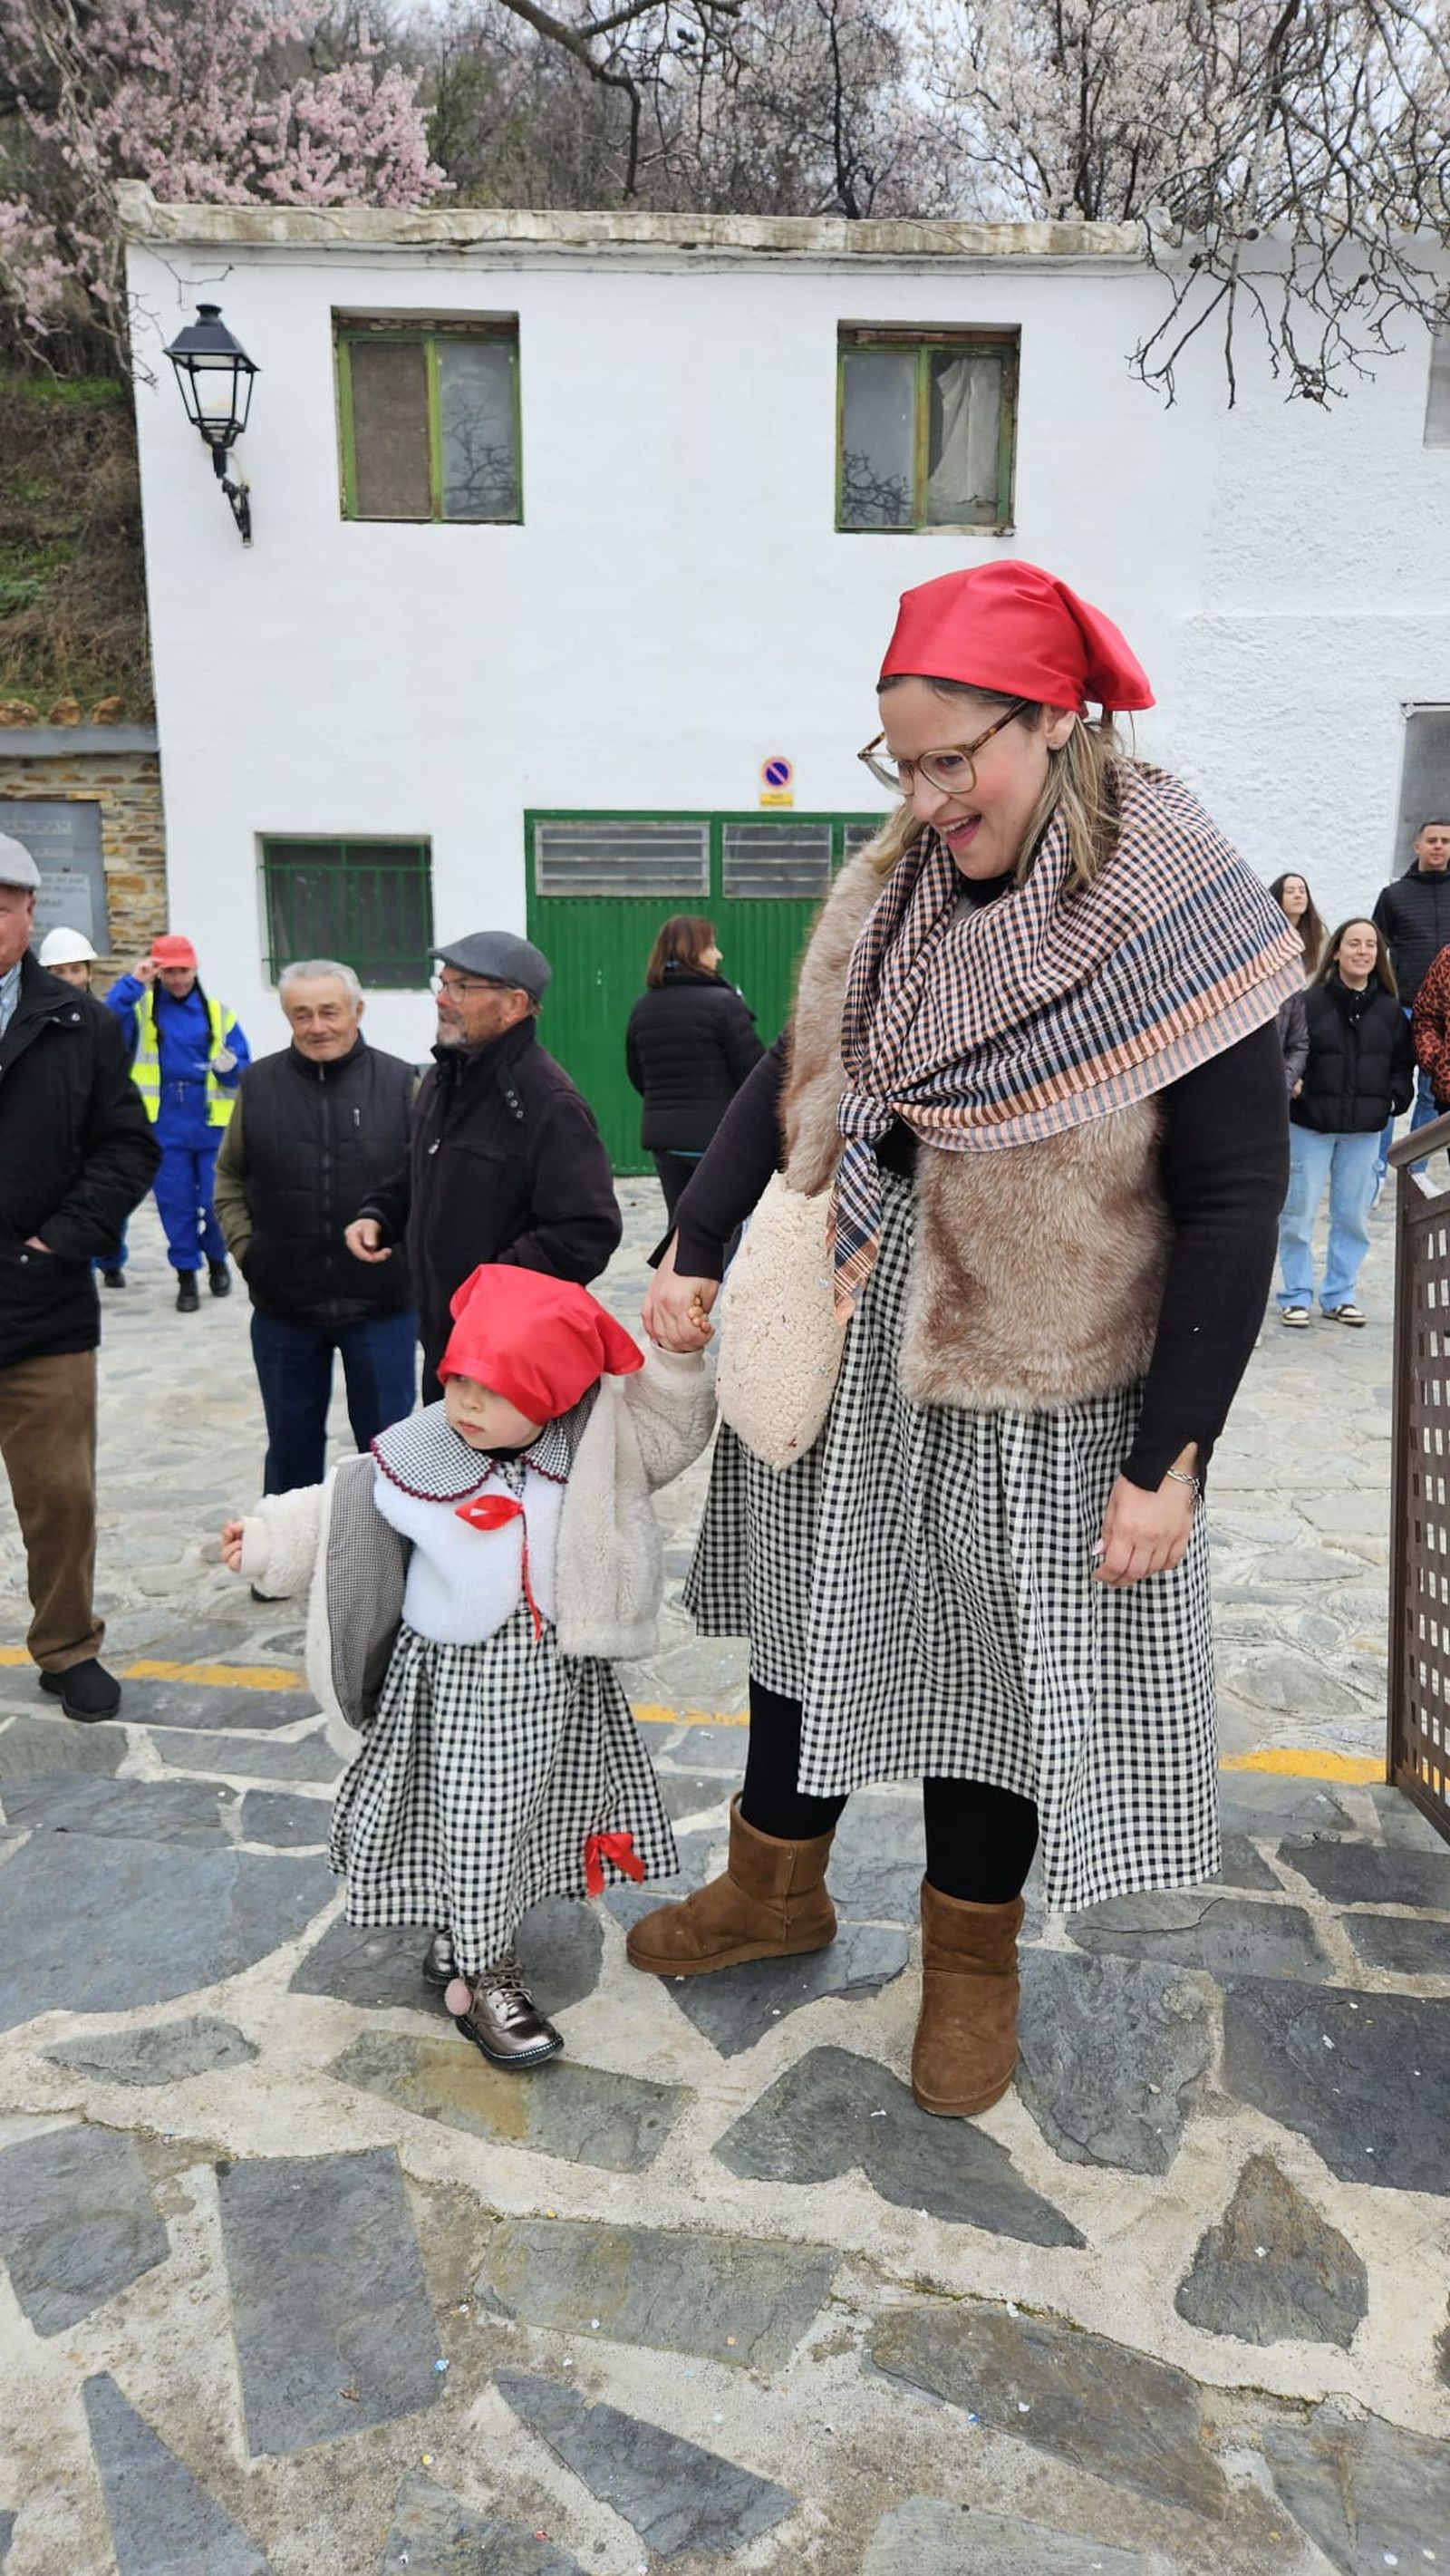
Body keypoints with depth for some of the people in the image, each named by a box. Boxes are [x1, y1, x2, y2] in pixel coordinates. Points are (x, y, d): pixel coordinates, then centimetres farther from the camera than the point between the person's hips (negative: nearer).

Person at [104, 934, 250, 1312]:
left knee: (217, 1202, 3)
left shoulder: (217, 1013, 6)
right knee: (175, 1204, 5)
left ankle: (217, 1260, 30)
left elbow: (243, 1069, 5)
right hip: (164, 1128, 0)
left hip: (212, 1126, 1)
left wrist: (230, 1066, -17)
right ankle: (186, 1275, 18)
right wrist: (131, 983, -21)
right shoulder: (140, 1009, 3)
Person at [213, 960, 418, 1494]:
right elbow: (229, 1177, 12)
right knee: (291, 1445, 16)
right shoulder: (258, 1085, 1)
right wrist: (244, 1247, 2)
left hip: (382, 1306, -1)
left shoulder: (400, 1083, -4)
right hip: (282, 1309, 2)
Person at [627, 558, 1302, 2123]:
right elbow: (793, 1080, 7)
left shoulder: (1180, 922, -17)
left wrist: (1170, 1461, -19)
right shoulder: (891, 886, -1)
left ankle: (971, 1961, 37)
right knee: (810, 1614, 19)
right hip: (843, 1351, 5)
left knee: (995, 1659, 11)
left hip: (1031, 1398, -5)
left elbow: (1231, 1211, -17)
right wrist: (692, 1257, -2)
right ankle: (774, 1887, 44)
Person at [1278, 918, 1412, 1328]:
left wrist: (1396, 1097, -1)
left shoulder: (1389, 1009, 5)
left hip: (1365, 1129, 4)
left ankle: (1339, 1295, 21)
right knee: (1299, 1213, 1)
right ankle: (1296, 1296, 12)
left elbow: (1403, 1060, 13)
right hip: (1311, 1125, -3)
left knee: (1353, 1216, 8)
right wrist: (1292, 1088, -19)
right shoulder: (1310, 1001, -7)